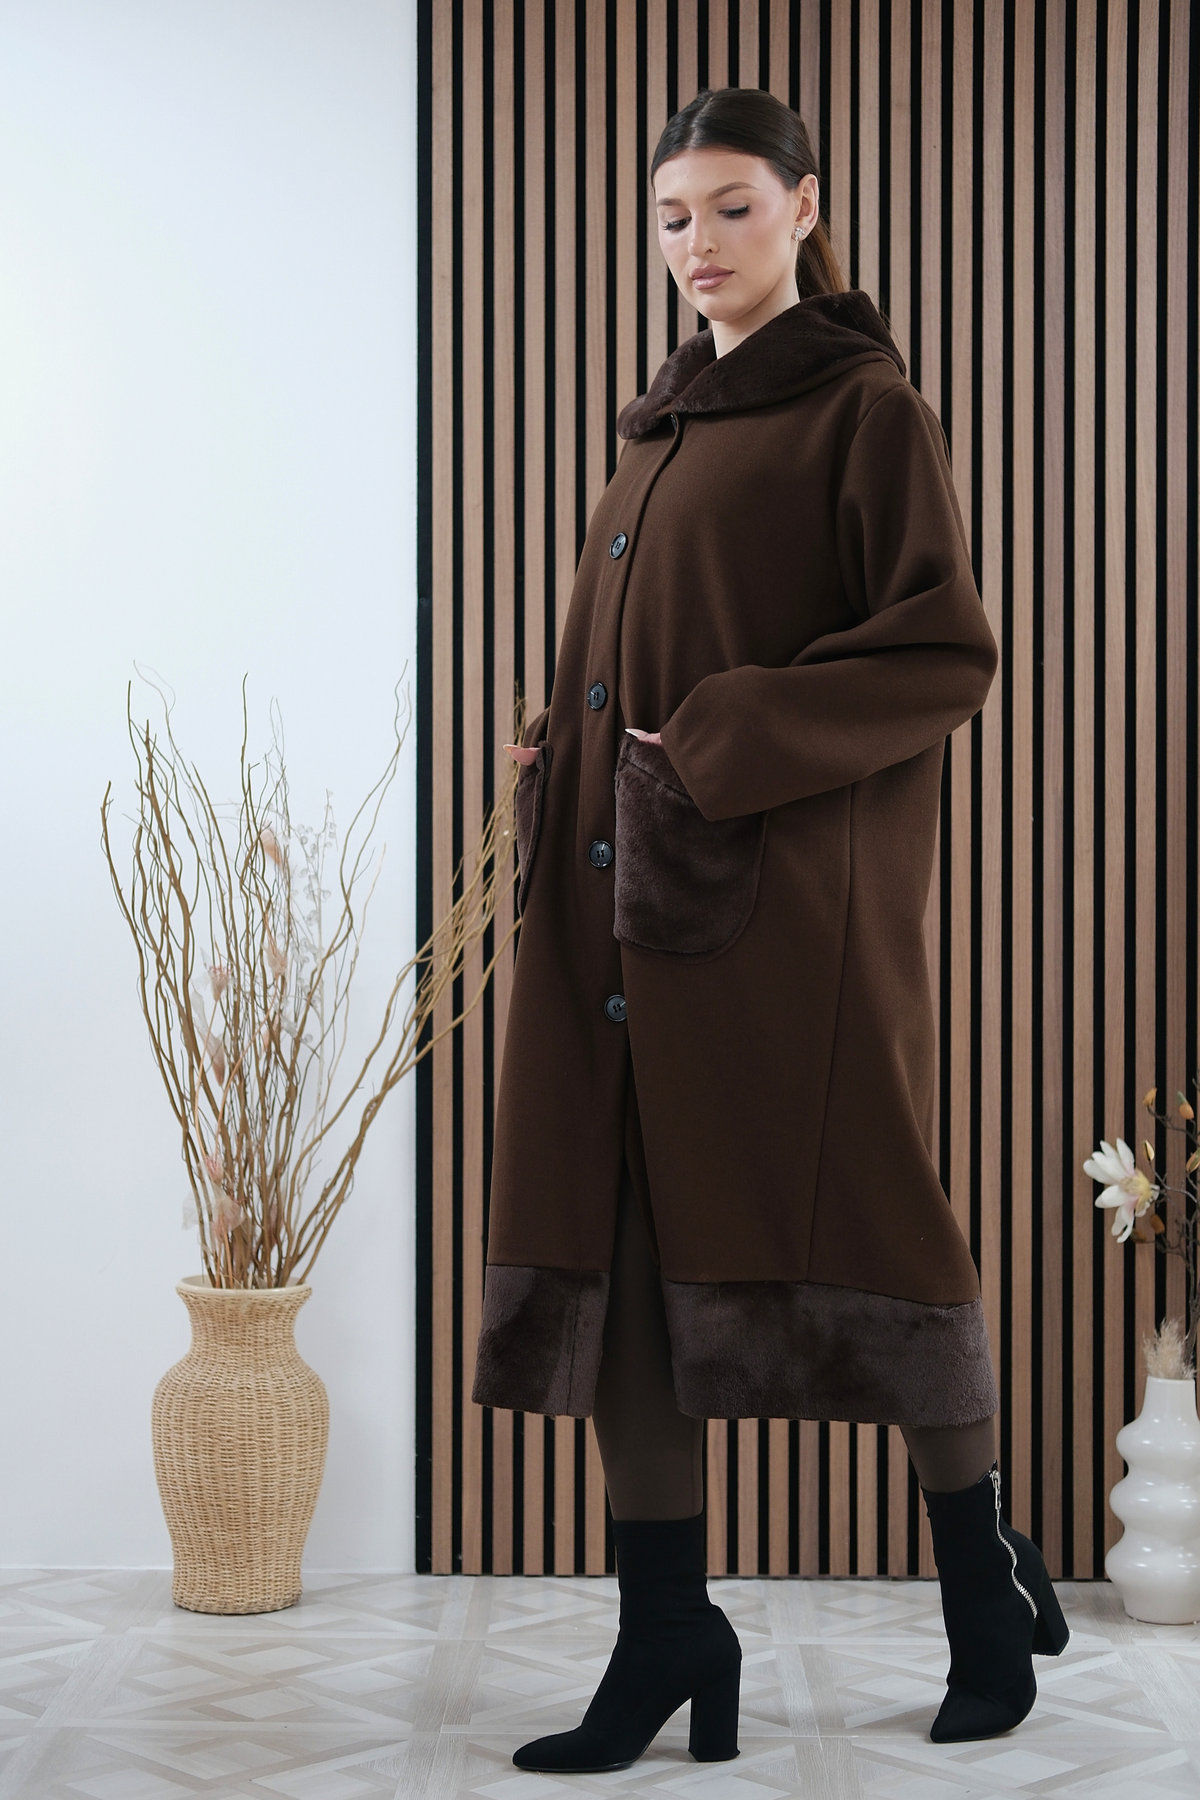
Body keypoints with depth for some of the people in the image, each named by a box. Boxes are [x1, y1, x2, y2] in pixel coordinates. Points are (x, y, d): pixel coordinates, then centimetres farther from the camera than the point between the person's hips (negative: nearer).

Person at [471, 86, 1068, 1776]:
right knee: (617, 1247, 2)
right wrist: (565, 751, 6)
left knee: (842, 1231, -1)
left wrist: (728, 751, -18)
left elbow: (948, 651, -11)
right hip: (624, 894, 7)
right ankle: (667, 1631, 9)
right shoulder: (662, 424, 19)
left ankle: (986, 1574, 19)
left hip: (787, 891, -7)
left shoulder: (866, 409, -3)